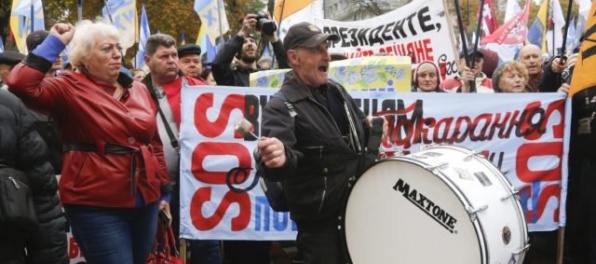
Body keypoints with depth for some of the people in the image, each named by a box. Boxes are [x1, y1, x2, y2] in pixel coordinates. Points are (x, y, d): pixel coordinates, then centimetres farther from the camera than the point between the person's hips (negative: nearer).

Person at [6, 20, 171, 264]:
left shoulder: (139, 90, 11)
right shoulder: (70, 88, -6)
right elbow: (20, 85, -22)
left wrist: (165, 190, 15)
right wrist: (54, 44, -16)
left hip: (145, 201, 6)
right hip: (96, 206, -6)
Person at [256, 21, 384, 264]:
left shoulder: (337, 91, 7)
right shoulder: (282, 106, -18)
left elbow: (358, 124, 27)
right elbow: (284, 156, -36)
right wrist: (277, 157, -56)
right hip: (320, 220, -7)